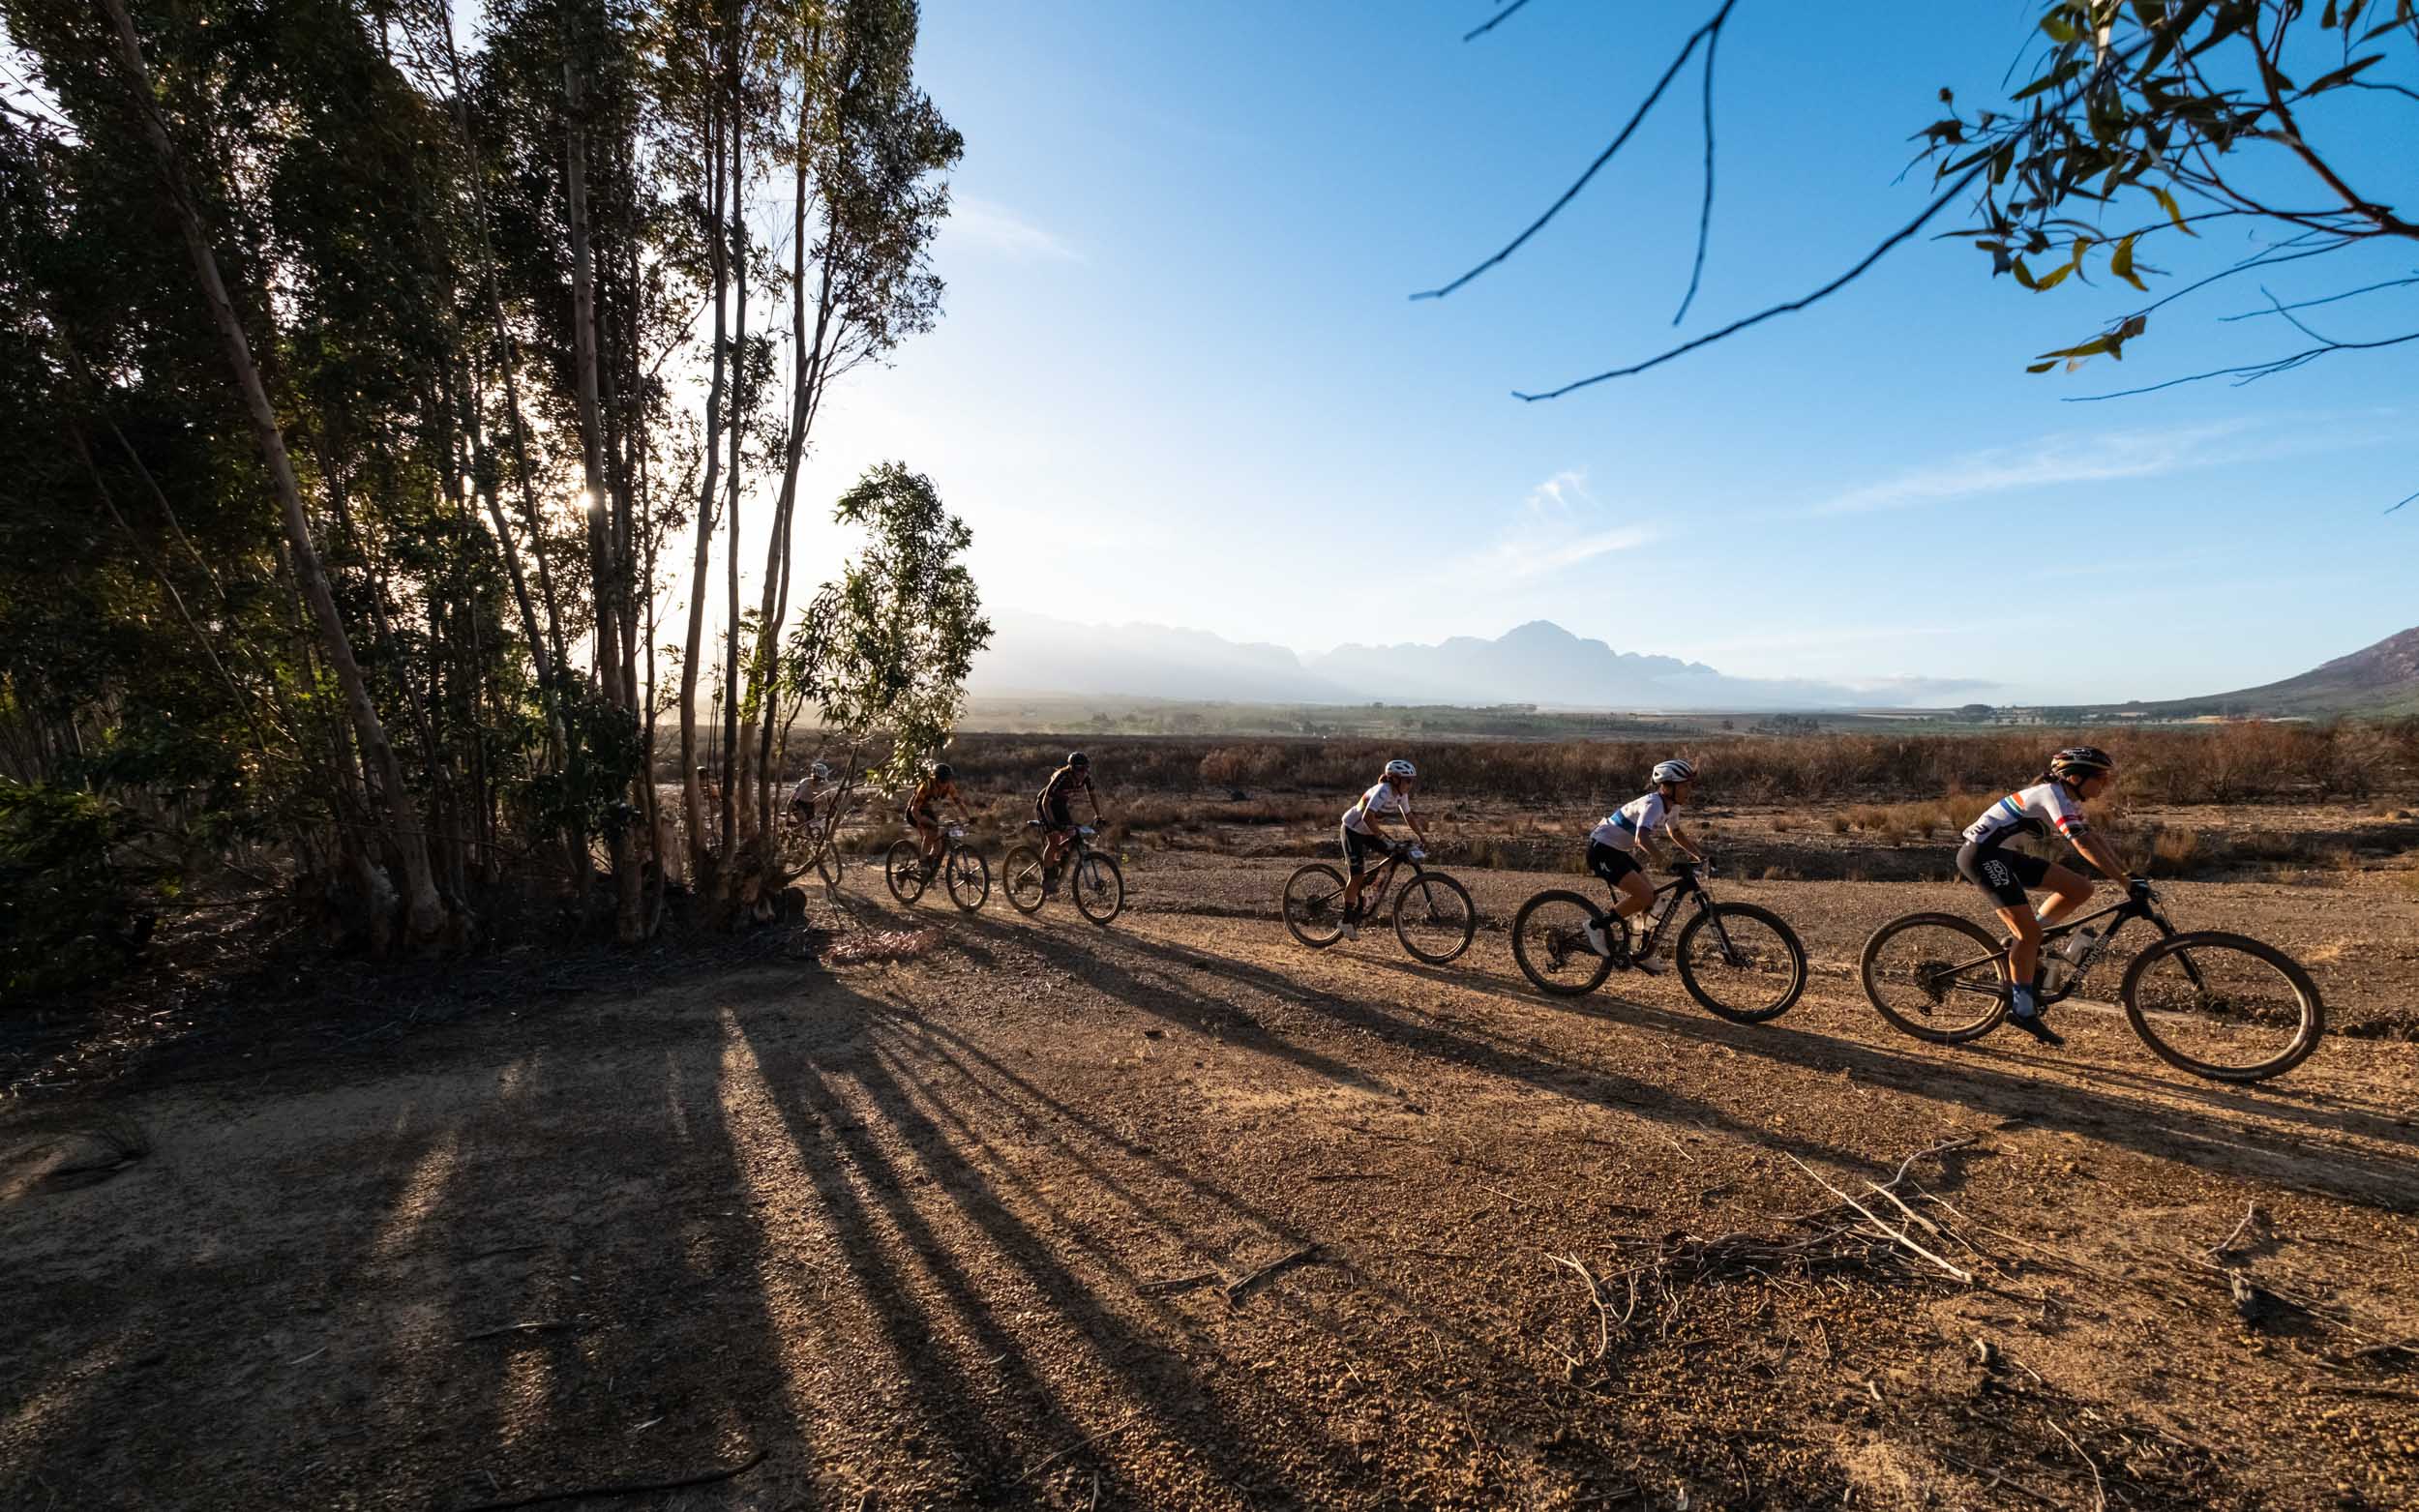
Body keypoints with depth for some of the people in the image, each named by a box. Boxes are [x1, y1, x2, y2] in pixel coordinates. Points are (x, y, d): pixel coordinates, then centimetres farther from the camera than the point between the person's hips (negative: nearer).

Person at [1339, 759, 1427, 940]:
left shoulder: (1401, 794, -6)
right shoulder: (1383, 791, -31)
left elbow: (1409, 816, 8)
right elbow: (1367, 818, -41)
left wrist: (1422, 837, 6)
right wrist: (1386, 839, -44)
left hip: (1369, 832, 8)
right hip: (1353, 829, -8)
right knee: (1358, 876, -12)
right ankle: (1347, 921, -2)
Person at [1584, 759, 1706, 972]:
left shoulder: (1668, 805, 5)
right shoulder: (1653, 804, -24)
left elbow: (1675, 833, 24)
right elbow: (1642, 838, -40)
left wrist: (1698, 855, 15)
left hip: (1618, 851, 10)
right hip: (1602, 850, -10)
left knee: (1652, 897, 7)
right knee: (1645, 896, -19)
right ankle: (1597, 927, -4)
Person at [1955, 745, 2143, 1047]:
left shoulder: (2068, 801, 15)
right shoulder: (2054, 795, -15)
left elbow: (2096, 840, 17)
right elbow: (2084, 845, -24)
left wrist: (2131, 875, 8)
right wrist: (2127, 883, -24)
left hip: (2000, 854, 10)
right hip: (1981, 854, -10)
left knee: (2081, 889, 4)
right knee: (2030, 932, -10)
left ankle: (2021, 942, 11)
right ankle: (2023, 1009, 0)